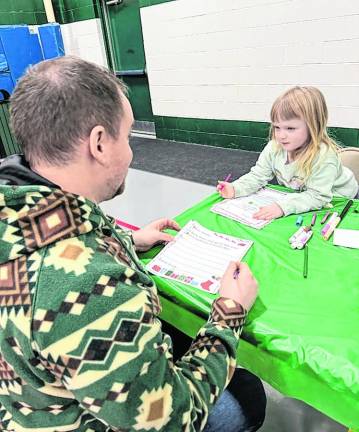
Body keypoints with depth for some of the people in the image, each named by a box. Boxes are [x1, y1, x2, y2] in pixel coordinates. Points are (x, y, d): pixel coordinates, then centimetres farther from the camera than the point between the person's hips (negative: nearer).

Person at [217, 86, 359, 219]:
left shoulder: (324, 156, -35)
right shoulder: (274, 148, -18)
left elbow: (317, 196, -36)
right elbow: (258, 176, -10)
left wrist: (283, 206, -49)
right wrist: (235, 189, -29)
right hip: (298, 195, 6)